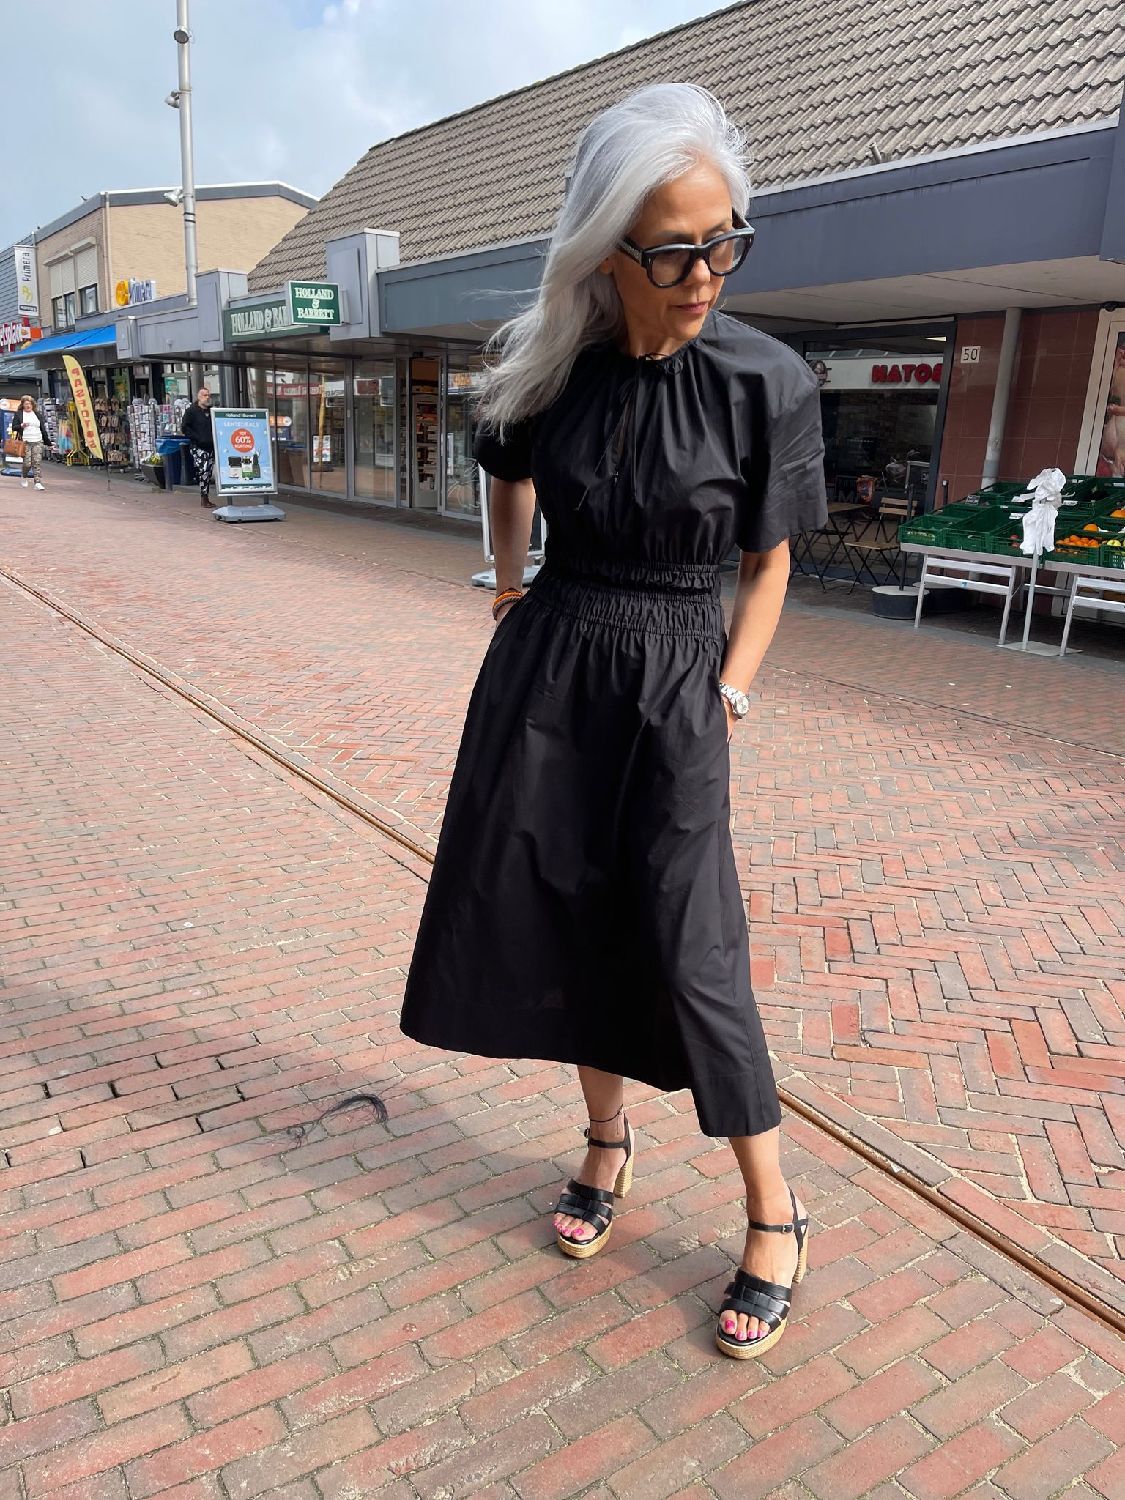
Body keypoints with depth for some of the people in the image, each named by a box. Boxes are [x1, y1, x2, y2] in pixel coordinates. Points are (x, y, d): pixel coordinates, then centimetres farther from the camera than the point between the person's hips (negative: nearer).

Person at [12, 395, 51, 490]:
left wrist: (48, 442, 15)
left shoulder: (37, 414, 16)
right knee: (27, 463, -7)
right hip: (25, 442, -2)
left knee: (37, 462, -8)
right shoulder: (18, 414, 7)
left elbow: (43, 429, 17)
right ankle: (24, 478, 21)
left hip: (38, 442, 2)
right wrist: (21, 426, -16)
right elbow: (14, 427, 5)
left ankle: (38, 483, -10)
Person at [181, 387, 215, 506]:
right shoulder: (191, 411, -1)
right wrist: (197, 438, -12)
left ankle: (205, 498, 13)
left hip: (211, 447, 6)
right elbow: (184, 428, -5)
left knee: (209, 472, 6)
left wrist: (214, 439, 11)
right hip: (198, 447, -6)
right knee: (203, 470, -17)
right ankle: (204, 497, -12)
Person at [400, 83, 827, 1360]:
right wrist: (509, 582, 11)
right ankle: (608, 1141, 34)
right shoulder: (545, 366, -3)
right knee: (561, 914, 10)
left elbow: (768, 564, -1)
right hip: (544, 668, 4)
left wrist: (727, 698, -6)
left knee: (688, 948, -3)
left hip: (674, 681, -3)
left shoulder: (766, 382, -12)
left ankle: (775, 1219, 17)